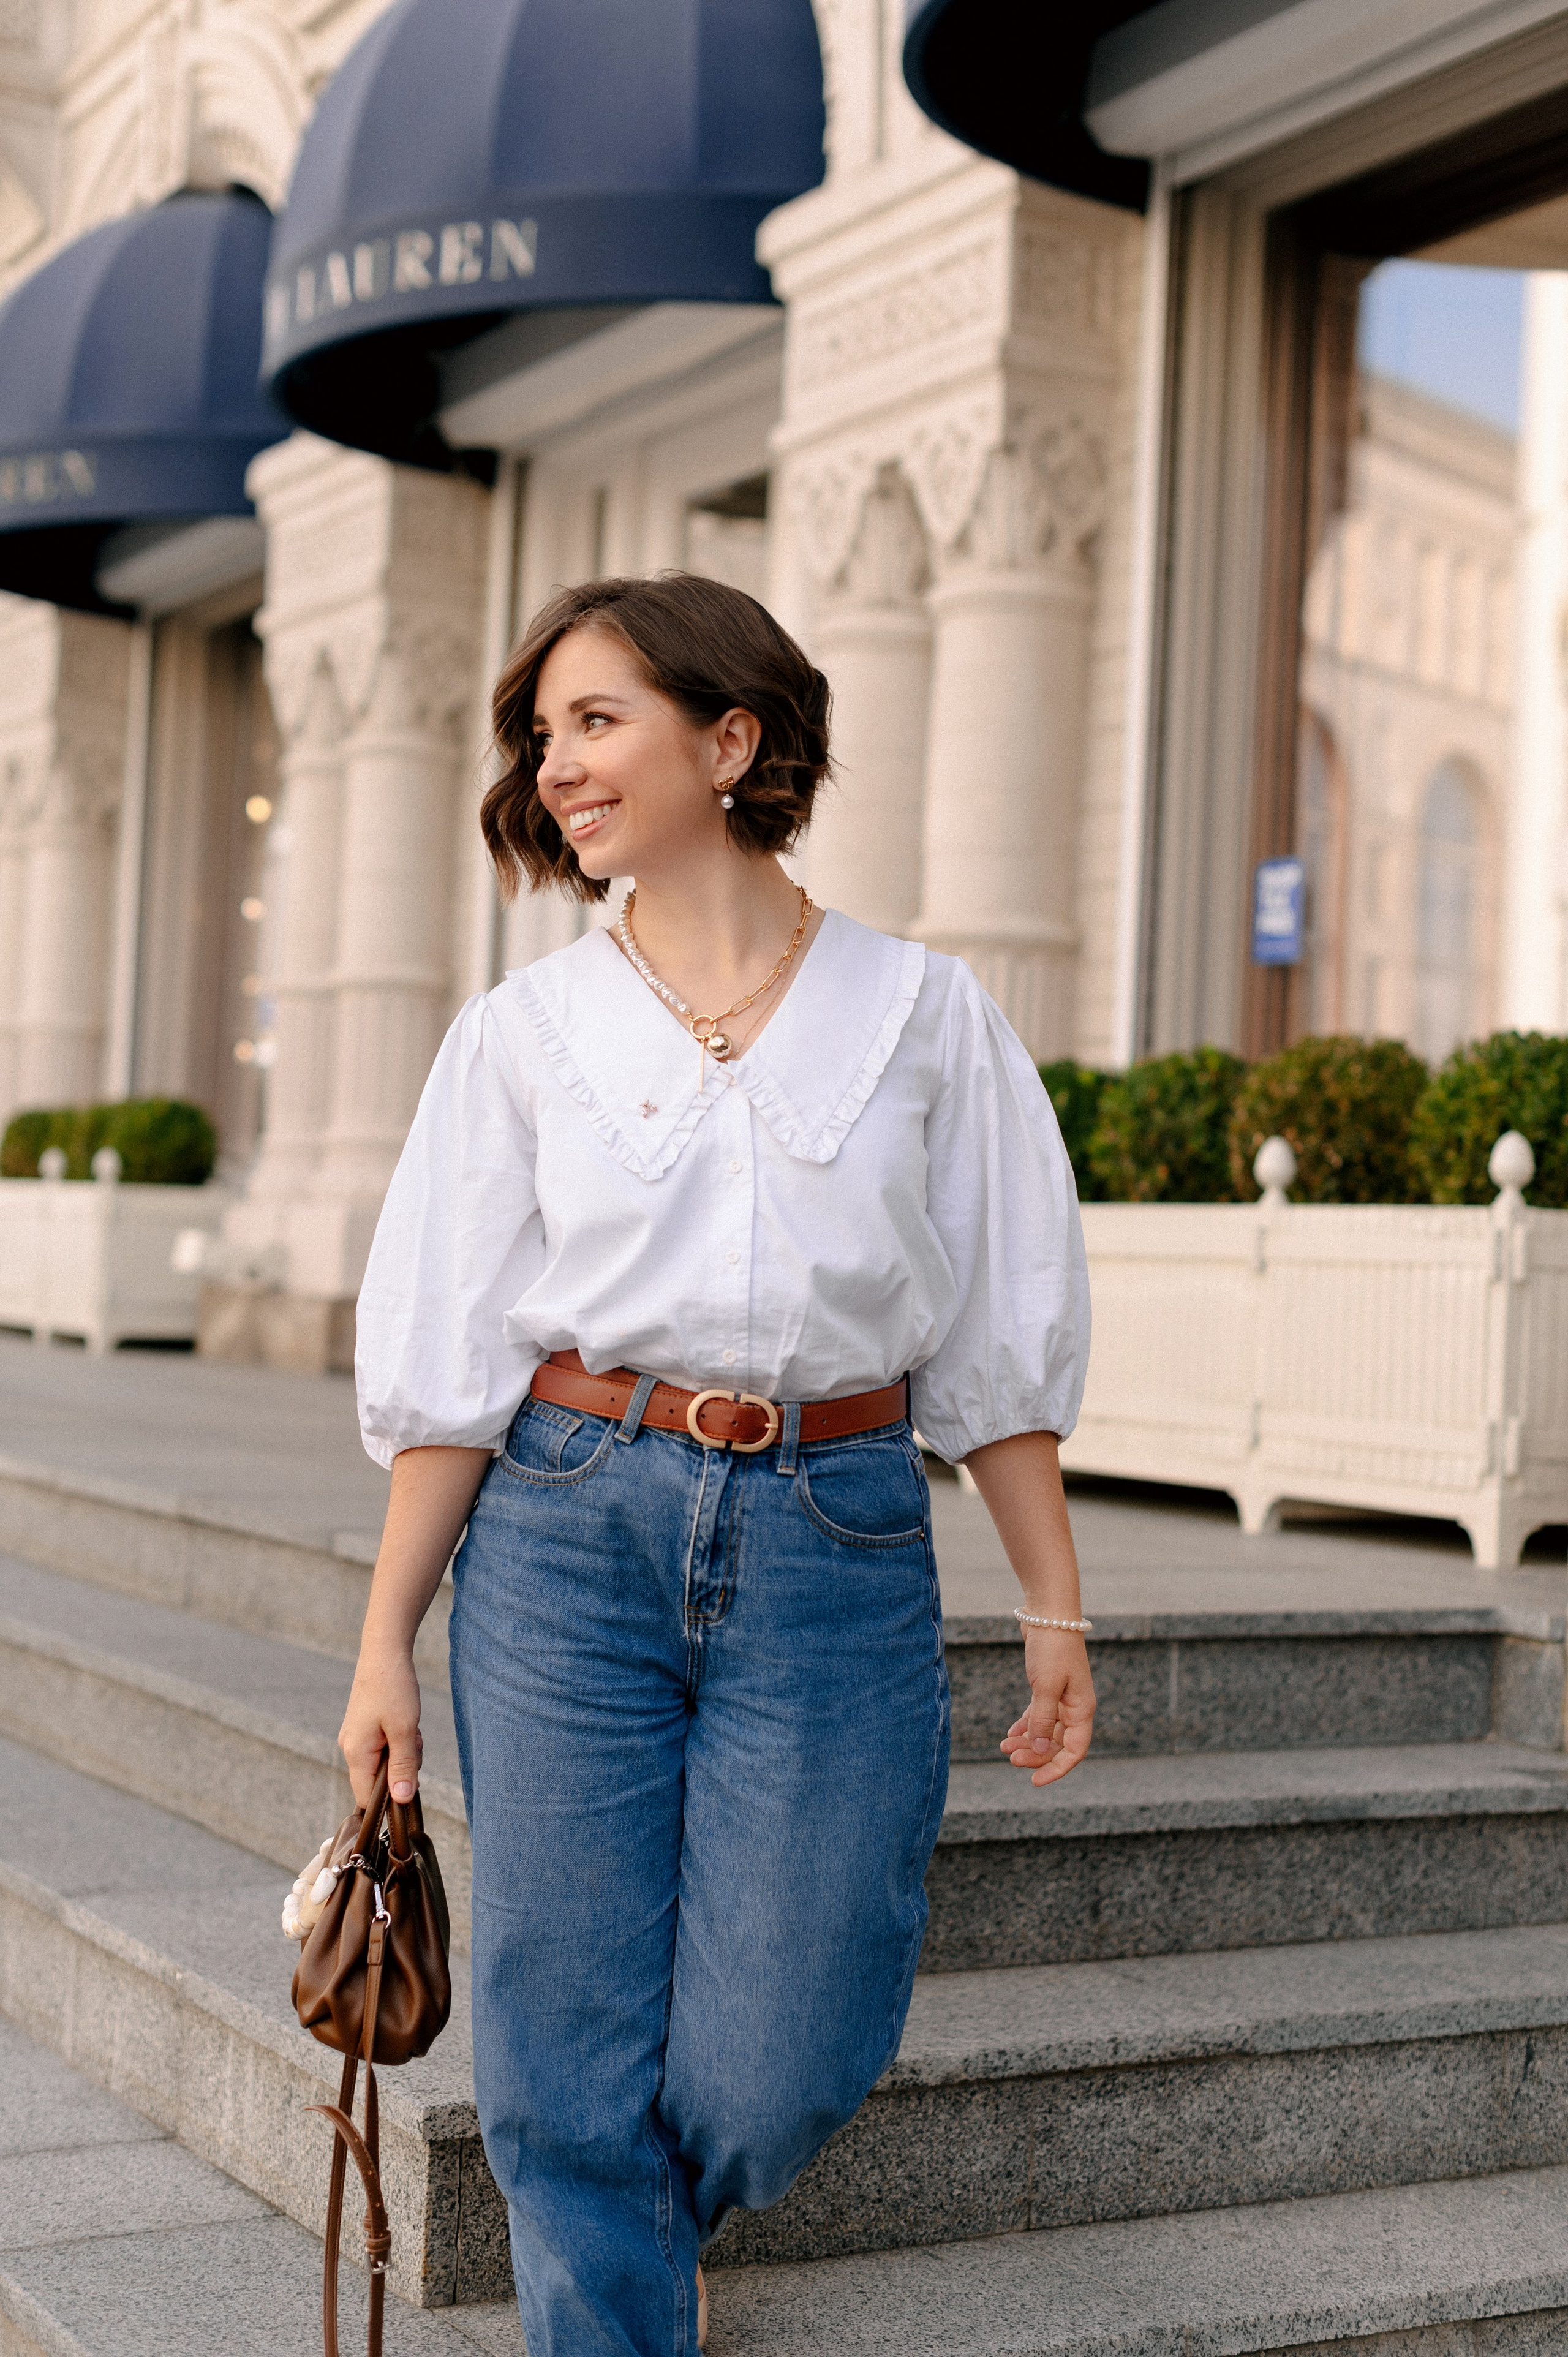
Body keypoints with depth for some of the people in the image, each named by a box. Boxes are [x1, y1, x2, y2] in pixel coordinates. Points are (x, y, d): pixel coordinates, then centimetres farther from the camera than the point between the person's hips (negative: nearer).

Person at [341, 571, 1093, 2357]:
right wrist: (385, 1645, 3)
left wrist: (1054, 1607, 5)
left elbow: (996, 1345, 7)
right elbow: (452, 1365, 5)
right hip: (569, 1533, 1)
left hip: (836, 1551, 0)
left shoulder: (922, 1015, 5)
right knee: (573, 2052, 2)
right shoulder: (523, 1033, 5)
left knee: (772, 2071, 0)